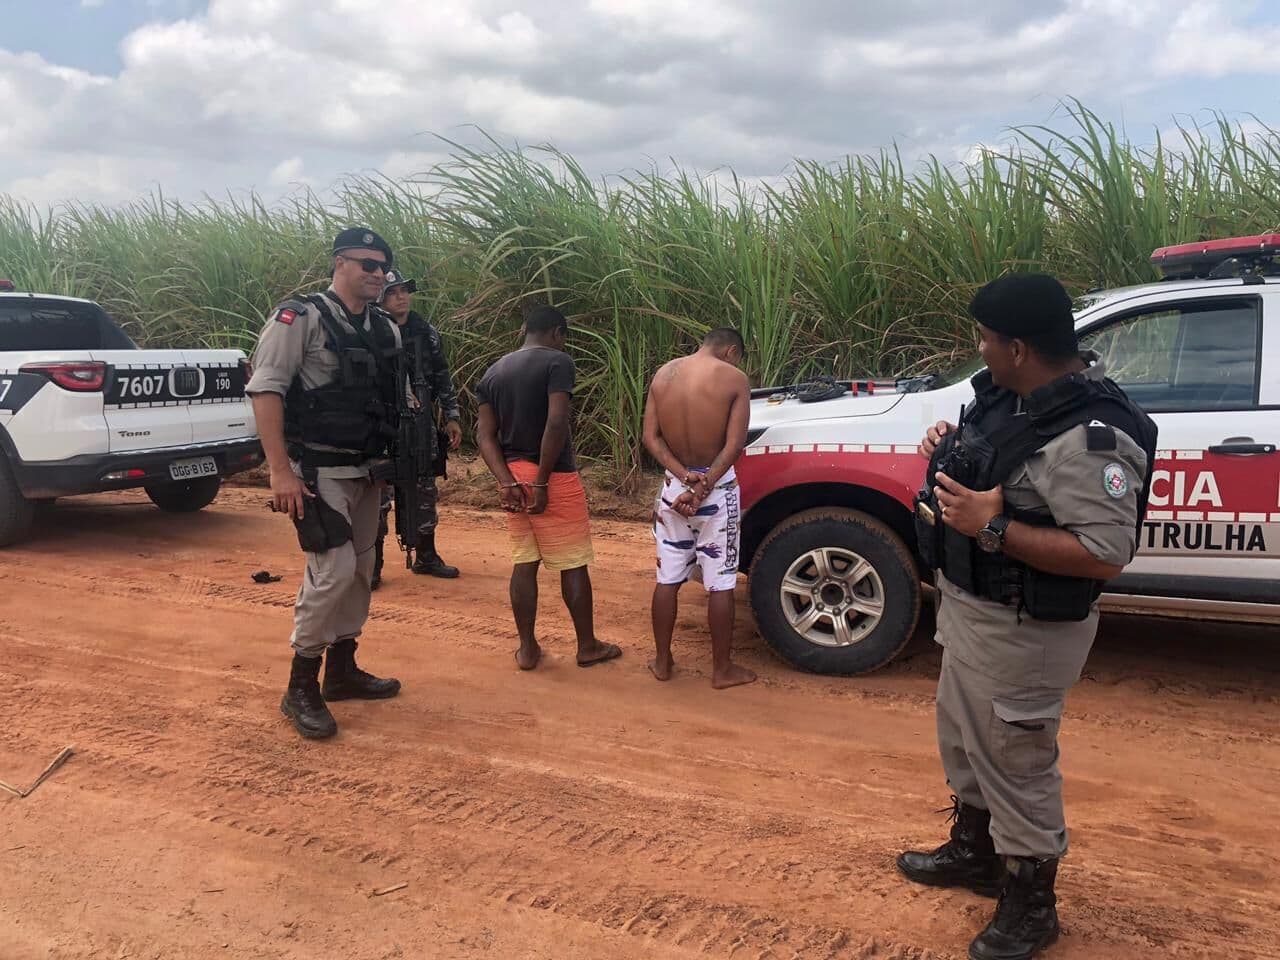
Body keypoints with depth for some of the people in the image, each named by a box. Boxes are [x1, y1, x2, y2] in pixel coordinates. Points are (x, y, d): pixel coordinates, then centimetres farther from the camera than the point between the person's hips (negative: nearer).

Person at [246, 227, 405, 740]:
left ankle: (341, 669, 29)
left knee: (359, 570, 13)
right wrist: (280, 471, -22)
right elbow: (265, 390, -16)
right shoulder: (300, 318, -10)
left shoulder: (387, 330, 9)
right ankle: (301, 687, 1)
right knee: (334, 570, -14)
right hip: (319, 471, -7)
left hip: (366, 471, 8)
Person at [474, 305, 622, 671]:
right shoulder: (557, 362, -10)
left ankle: (527, 649, 16)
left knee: (523, 563, 12)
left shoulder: (494, 372, 11)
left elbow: (485, 434, 1)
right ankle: (587, 646, 16)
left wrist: (506, 481, -8)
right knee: (573, 564, 5)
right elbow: (556, 423, -22)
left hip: (514, 477, 6)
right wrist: (543, 482, -18)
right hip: (555, 477, -6)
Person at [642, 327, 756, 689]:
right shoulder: (734, 378, -9)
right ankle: (722, 669, 15)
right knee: (719, 584, 6)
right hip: (718, 488, -4)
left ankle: (662, 662, 23)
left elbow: (651, 437, -3)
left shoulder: (663, 374, 4)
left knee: (667, 579, 13)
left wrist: (684, 477, -11)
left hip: (673, 485, 4)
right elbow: (734, 444, -16)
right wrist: (704, 486, -16)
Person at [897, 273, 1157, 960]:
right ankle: (973, 852, 49)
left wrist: (993, 527, -31)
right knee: (965, 740, 26)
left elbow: (1107, 555, -30)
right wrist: (950, 450, 0)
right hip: (968, 609, 10)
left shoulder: (1089, 436, -28)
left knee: (1016, 766, 7)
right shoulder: (1007, 395, 1)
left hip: (1022, 632, -10)